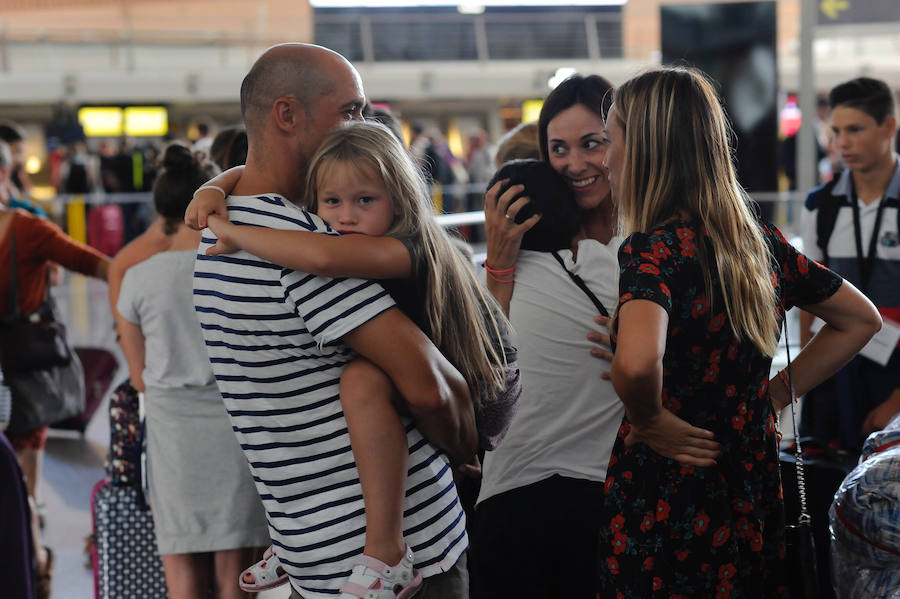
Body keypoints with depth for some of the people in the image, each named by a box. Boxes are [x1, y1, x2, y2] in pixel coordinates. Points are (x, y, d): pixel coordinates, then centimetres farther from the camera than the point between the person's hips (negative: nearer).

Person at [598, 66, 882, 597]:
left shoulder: (652, 249, -18)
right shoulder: (760, 240, 4)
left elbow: (637, 362, -38)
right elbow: (861, 320, 17)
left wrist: (650, 420, -18)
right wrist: (775, 396, 12)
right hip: (754, 508, 7)